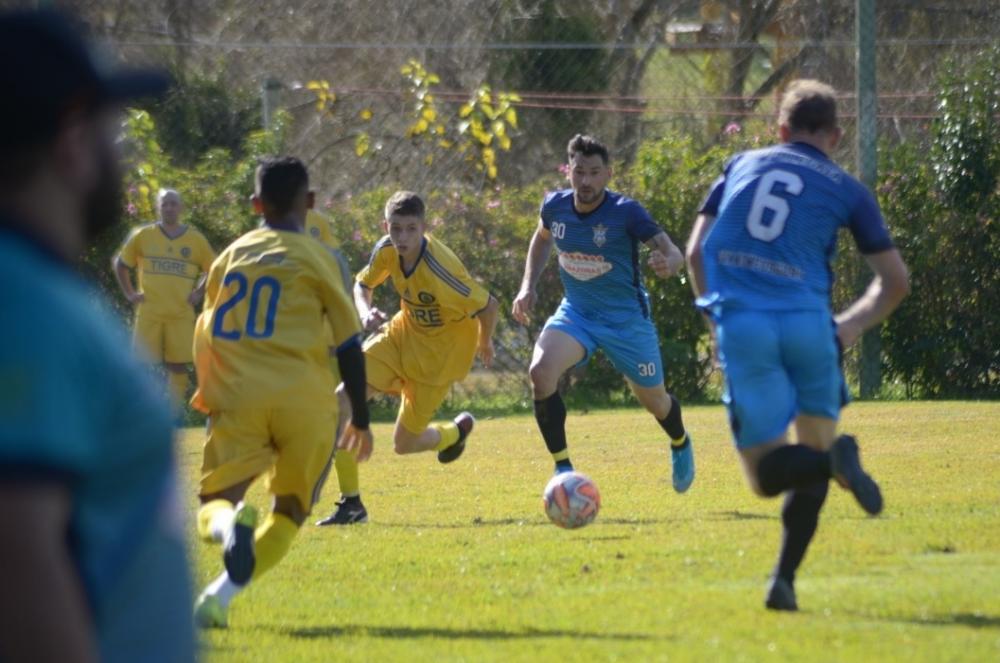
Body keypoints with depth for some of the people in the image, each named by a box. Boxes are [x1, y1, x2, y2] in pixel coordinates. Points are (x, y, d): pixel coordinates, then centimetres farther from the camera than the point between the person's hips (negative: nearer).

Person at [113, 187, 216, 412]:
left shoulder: (196, 239, 4)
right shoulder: (143, 235, 4)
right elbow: (120, 263, 14)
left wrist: (199, 293, 3)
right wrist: (129, 293, 6)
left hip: (181, 315, 0)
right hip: (148, 314, 0)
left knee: (178, 366, 1)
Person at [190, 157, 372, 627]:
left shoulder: (231, 255, 16)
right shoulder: (316, 258, 5)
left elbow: (205, 337, 23)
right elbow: (349, 345, 4)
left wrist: (209, 396, 38)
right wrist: (361, 418, 13)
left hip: (238, 396, 2)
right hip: (305, 401, -2)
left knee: (215, 503, 3)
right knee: (290, 511, 12)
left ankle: (231, 529, -36)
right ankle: (221, 594, -9)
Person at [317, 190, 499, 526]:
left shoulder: (438, 270, -33)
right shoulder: (386, 251, -13)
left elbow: (488, 305, -23)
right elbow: (363, 284, 7)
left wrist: (484, 343, -3)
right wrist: (365, 312, -16)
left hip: (441, 352, -5)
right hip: (403, 334, 5)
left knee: (404, 443, 3)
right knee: (340, 404, -15)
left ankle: (456, 431, 39)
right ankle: (350, 503, -5)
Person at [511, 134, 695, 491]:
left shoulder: (625, 212, -22)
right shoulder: (555, 206, -9)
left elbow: (673, 253, -25)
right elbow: (541, 238, 15)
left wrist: (668, 264, -49)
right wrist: (528, 287, 5)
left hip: (626, 317, -3)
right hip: (576, 311, 3)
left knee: (653, 400, 13)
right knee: (541, 371, -26)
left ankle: (680, 445, 51)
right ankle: (562, 469, -16)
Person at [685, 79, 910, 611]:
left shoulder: (742, 166, 19)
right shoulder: (846, 190, 14)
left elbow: (695, 252, 16)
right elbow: (895, 280, 14)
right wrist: (852, 325, 25)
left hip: (742, 324, 1)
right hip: (806, 322, -1)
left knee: (765, 475, 2)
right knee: (814, 454, 15)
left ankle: (832, 461, -29)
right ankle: (784, 579, 0)